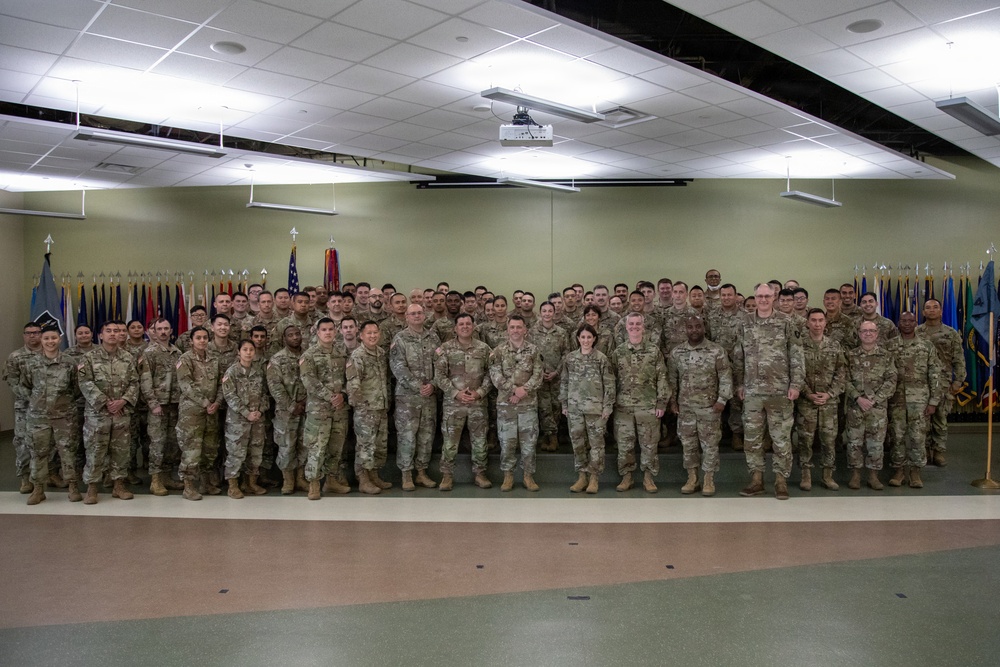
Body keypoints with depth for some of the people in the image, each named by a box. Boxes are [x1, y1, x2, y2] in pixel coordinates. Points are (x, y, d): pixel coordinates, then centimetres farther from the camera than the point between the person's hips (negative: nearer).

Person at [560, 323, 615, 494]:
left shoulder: (602, 359, -3)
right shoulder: (570, 358, 5)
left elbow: (609, 384, -3)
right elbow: (564, 383, 10)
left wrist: (607, 406, -7)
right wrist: (564, 404, 7)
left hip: (596, 408, -3)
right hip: (574, 408, 3)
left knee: (596, 443, 2)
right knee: (577, 443, 7)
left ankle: (594, 478, 12)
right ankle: (581, 476, 19)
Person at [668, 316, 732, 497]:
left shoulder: (717, 351, -5)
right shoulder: (676, 352, 3)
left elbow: (726, 378, -4)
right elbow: (672, 378, 10)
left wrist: (722, 400, -10)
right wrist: (672, 400, 5)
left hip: (709, 406, -2)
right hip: (685, 406, 3)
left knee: (710, 444, 3)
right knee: (688, 443, 9)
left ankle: (709, 480, 15)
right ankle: (692, 478, 20)